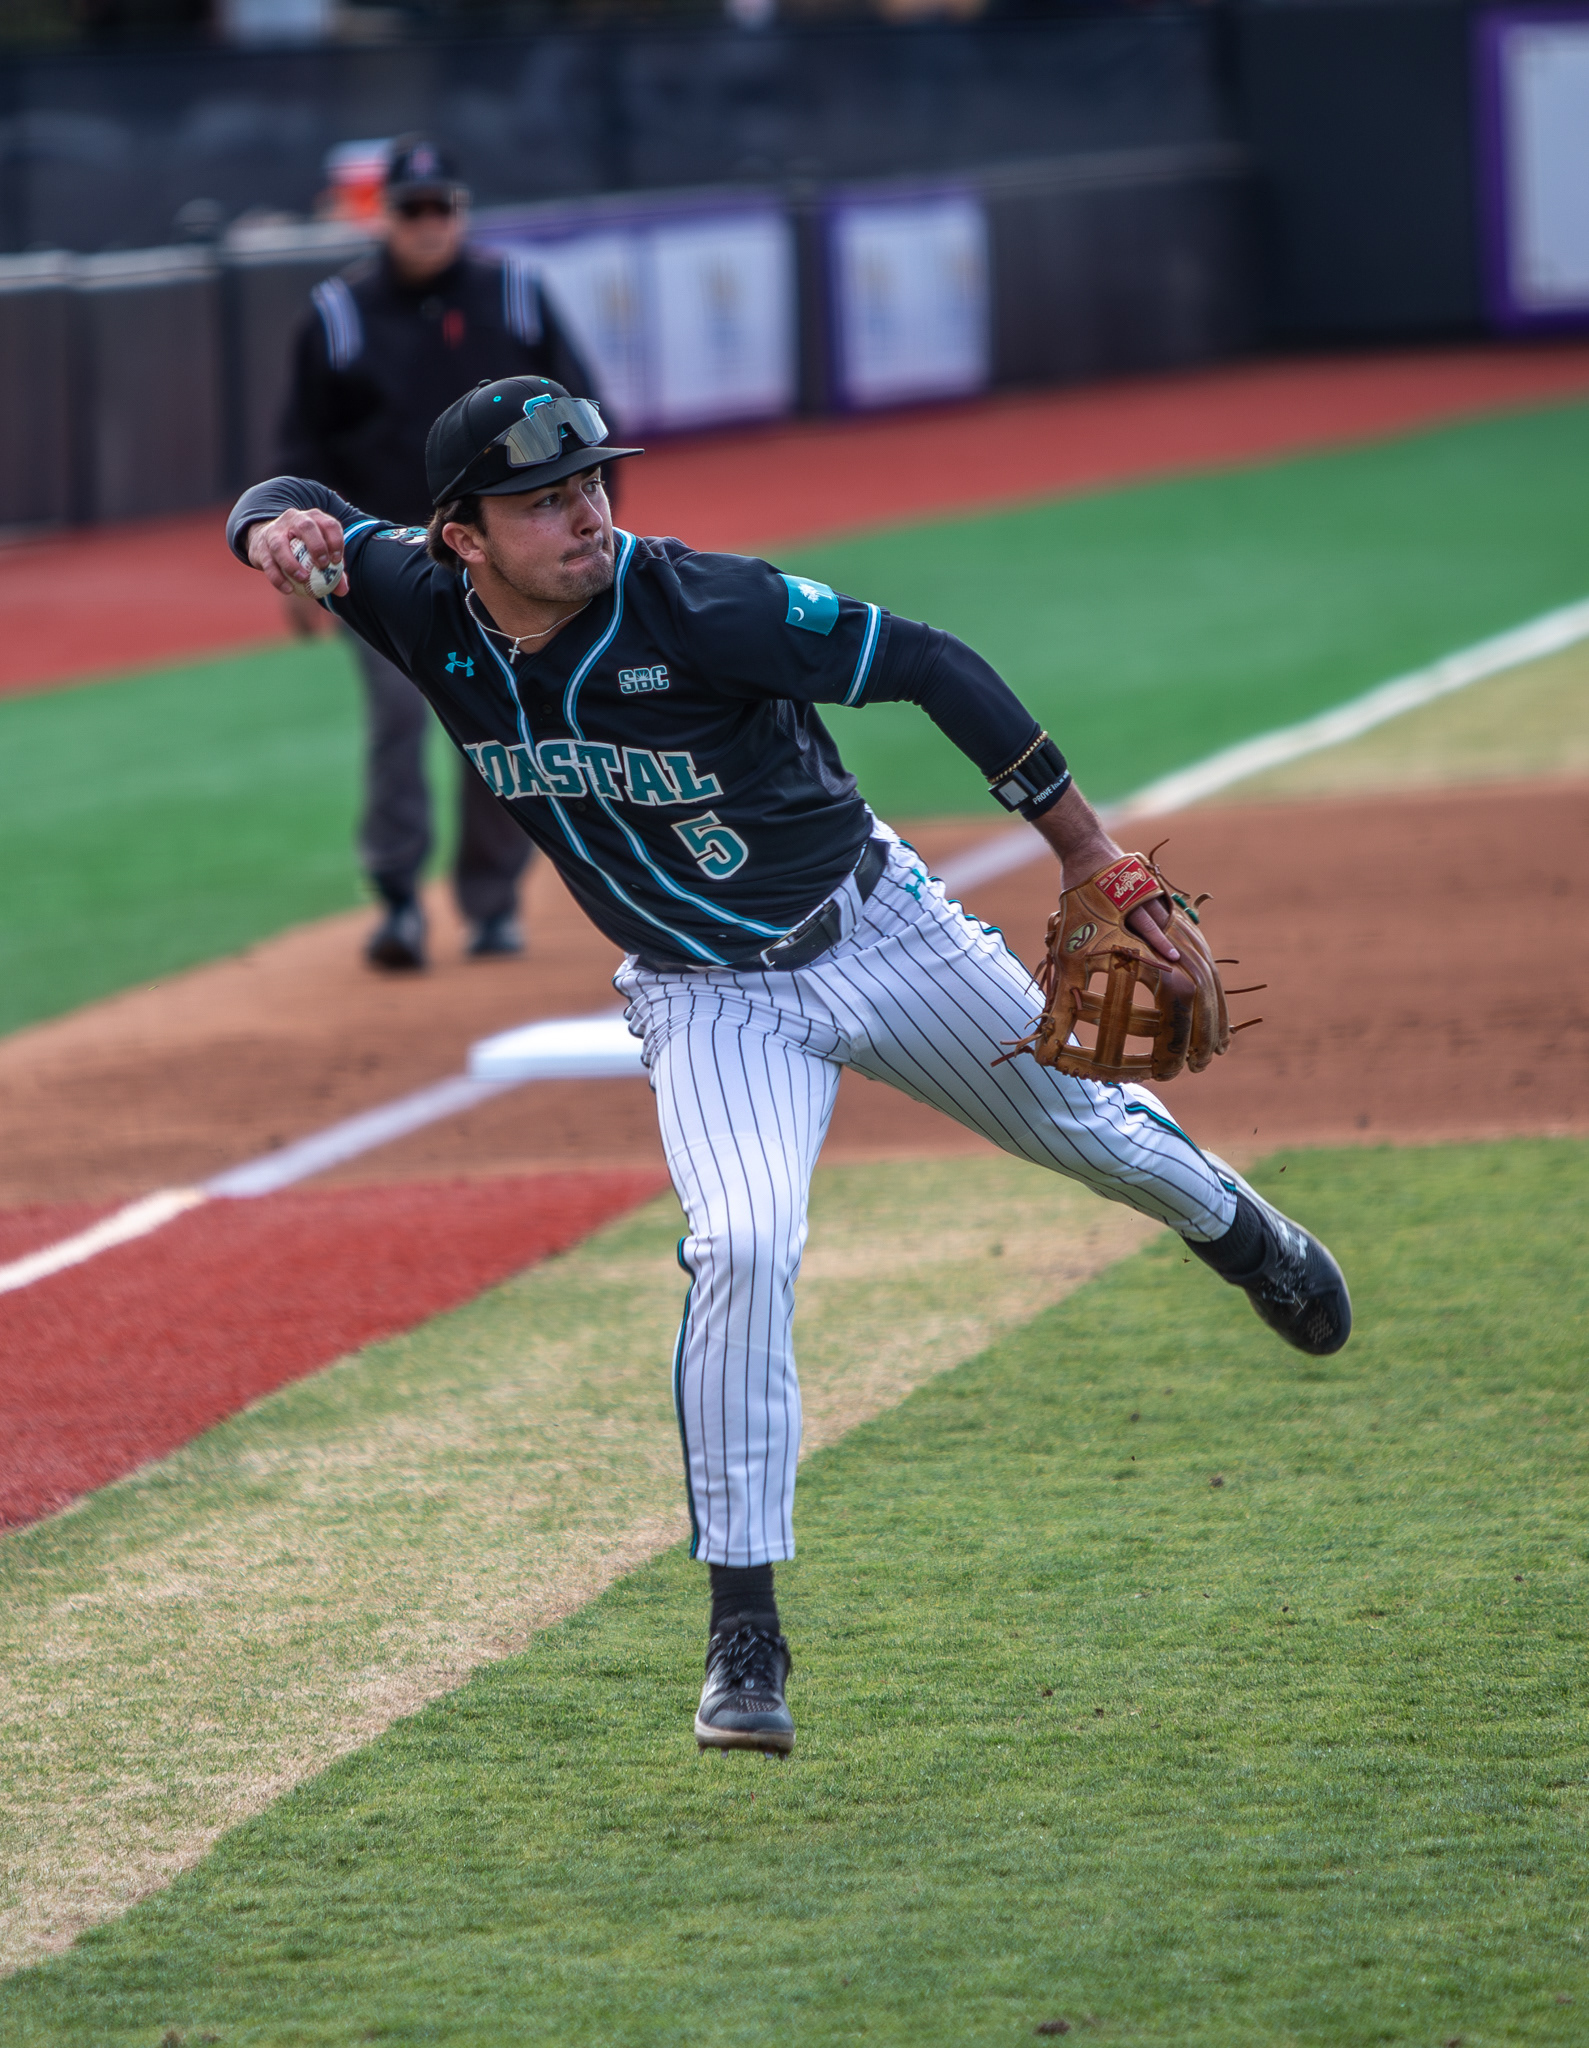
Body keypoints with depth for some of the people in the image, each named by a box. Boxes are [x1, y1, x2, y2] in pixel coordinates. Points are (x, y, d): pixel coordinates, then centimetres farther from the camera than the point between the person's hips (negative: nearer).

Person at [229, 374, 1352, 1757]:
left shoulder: (704, 610, -30)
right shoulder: (436, 616, -17)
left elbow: (927, 665, -23)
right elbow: (298, 510, -3)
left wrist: (1089, 856, -22)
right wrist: (287, 525, -30)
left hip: (877, 931, -1)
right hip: (708, 1005, 1)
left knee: (1083, 1126, 18)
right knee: (741, 1249, -22)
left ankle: (1235, 1229, 55)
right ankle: (744, 1634, -15)